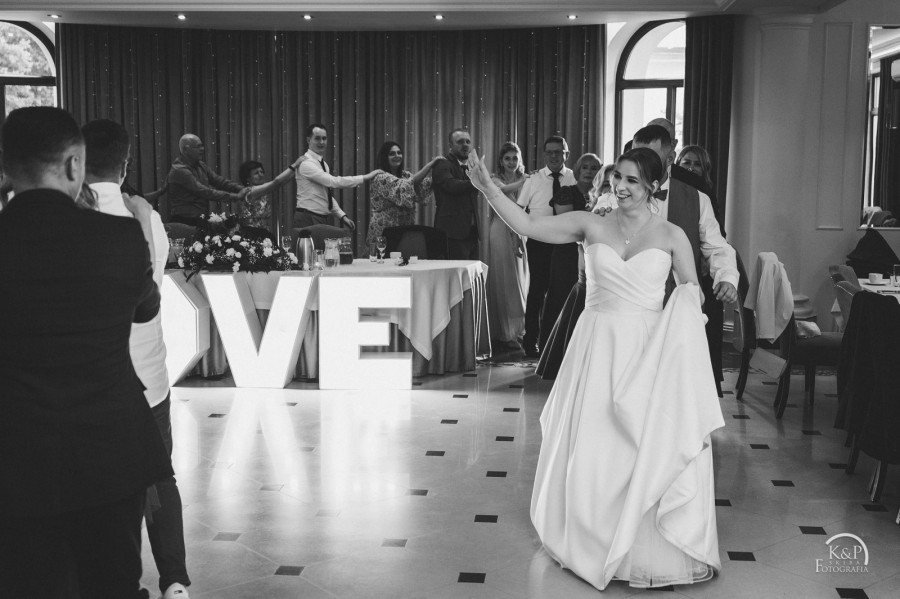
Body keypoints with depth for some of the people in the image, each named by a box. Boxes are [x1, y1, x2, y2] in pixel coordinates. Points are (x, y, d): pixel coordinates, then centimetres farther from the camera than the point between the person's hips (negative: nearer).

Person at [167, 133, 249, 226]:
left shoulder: (200, 165, 12)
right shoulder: (180, 170, -16)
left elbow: (219, 181, 9)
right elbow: (204, 192, -22)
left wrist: (243, 189, -8)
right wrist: (236, 196, -23)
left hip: (200, 219, 8)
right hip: (185, 221, -8)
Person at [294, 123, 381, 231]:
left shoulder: (324, 164, 15)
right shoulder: (306, 163, -14)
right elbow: (334, 182, -24)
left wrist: (342, 216, 7)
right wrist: (365, 177, -22)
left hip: (321, 219, 8)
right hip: (308, 220, -8)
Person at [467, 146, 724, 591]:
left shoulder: (671, 236, 0)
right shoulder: (592, 225, 2)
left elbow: (691, 294, 7)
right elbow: (528, 226, -5)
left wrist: (690, 298, -15)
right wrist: (488, 188, -14)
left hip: (649, 353, -1)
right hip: (597, 349, 1)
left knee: (647, 451, 0)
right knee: (591, 448, 7)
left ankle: (646, 550, 19)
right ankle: (594, 540, 31)